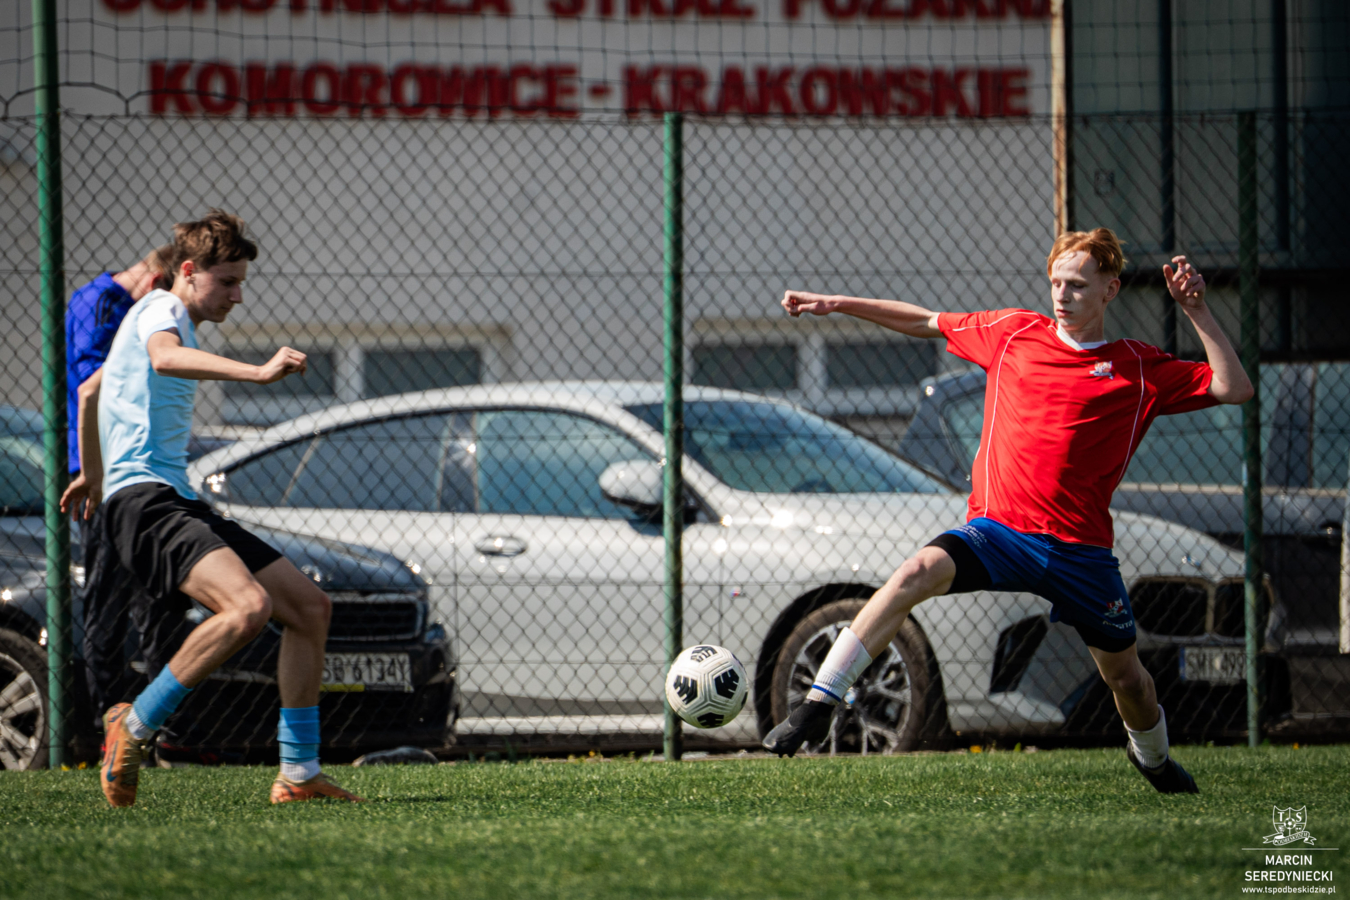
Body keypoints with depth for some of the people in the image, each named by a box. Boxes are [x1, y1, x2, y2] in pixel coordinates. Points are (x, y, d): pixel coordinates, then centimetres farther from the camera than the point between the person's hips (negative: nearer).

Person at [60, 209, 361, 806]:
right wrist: (259, 373, -45)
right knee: (249, 605, -32)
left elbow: (92, 388, 40)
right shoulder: (160, 310, -6)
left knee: (309, 605, 6)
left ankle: (298, 773, 6)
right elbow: (165, 358, -33)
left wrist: (93, 474, 54)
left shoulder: (167, 322, 26)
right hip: (142, 501, -11)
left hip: (179, 505, 11)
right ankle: (135, 726, -19)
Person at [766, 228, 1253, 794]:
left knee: (1125, 676, 8)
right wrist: (837, 304, 18)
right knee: (917, 574, -29)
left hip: (1080, 549, 0)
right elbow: (928, 323, 21)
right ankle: (817, 707, -30)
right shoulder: (1015, 333, 9)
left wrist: (1197, 313, -10)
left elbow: (1234, 389, -3)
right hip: (996, 529, 0)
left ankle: (1152, 756, 44)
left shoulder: (1140, 370, 4)